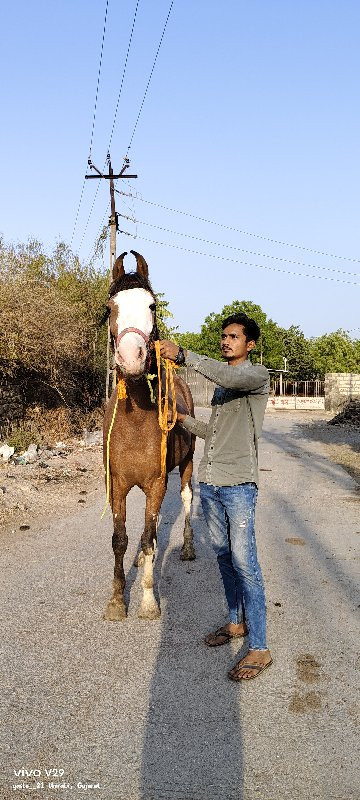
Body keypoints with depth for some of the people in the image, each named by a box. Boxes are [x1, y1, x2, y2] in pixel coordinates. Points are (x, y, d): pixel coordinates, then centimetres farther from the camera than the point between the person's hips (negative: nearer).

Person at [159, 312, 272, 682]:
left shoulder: (257, 375, -5)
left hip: (238, 484, -8)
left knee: (244, 562, -8)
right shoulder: (221, 383, 19)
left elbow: (230, 376, -30)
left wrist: (183, 355, -36)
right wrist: (183, 419, 12)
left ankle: (259, 649, -1)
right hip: (209, 483, 8)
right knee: (223, 556, 16)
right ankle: (236, 622, 32)